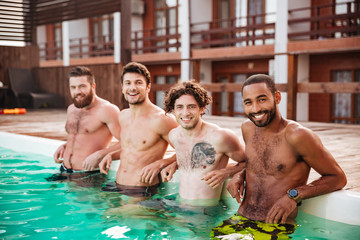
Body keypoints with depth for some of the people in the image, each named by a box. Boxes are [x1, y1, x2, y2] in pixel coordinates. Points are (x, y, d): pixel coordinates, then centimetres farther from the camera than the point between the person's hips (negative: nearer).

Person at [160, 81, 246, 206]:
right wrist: (174, 164, 10)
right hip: (180, 204, 4)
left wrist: (225, 173, -17)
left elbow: (249, 163, -5)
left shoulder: (220, 137, -16)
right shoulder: (174, 136, 5)